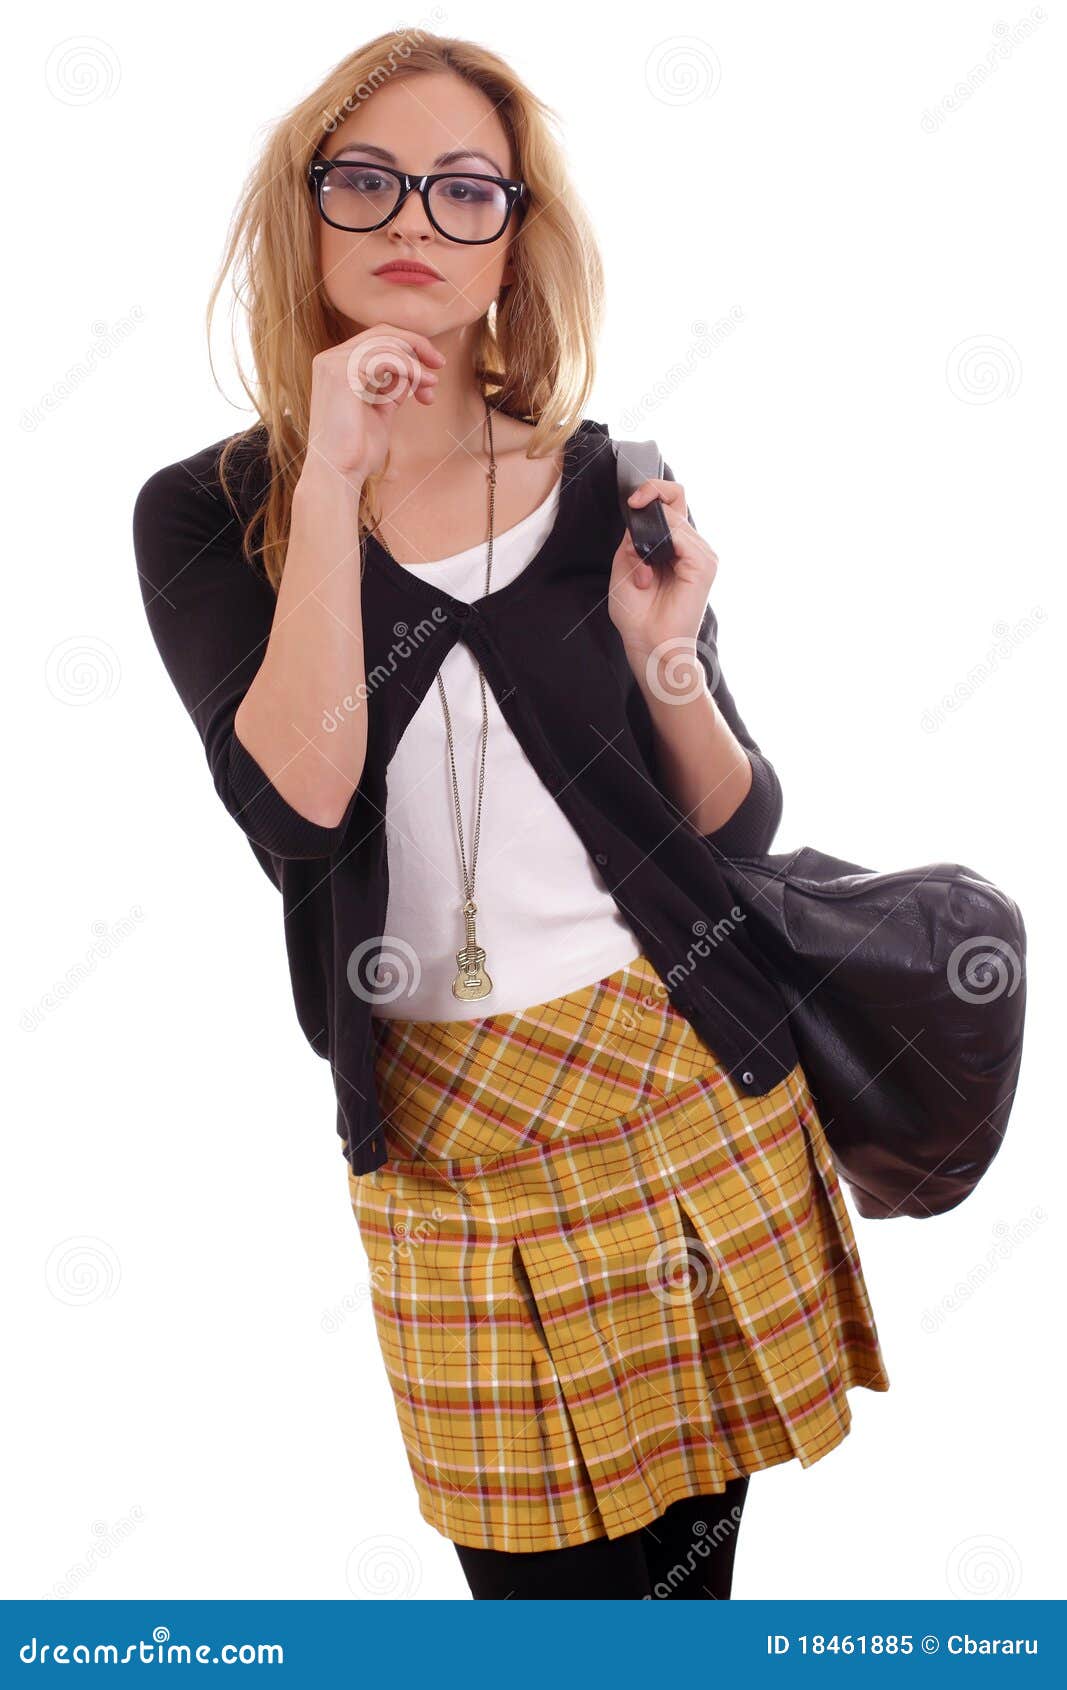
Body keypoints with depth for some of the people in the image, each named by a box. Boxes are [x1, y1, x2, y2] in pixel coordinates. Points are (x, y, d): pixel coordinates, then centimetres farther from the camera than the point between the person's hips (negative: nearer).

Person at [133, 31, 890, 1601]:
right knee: (542, 1576, 8)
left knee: (691, 1551, 11)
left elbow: (738, 834, 3)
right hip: (450, 1136, -1)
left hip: (686, 1078, 1)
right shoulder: (208, 514, -3)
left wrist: (667, 660, -15)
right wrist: (333, 489, -20)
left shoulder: (608, 488, 0)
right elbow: (297, 815, -20)